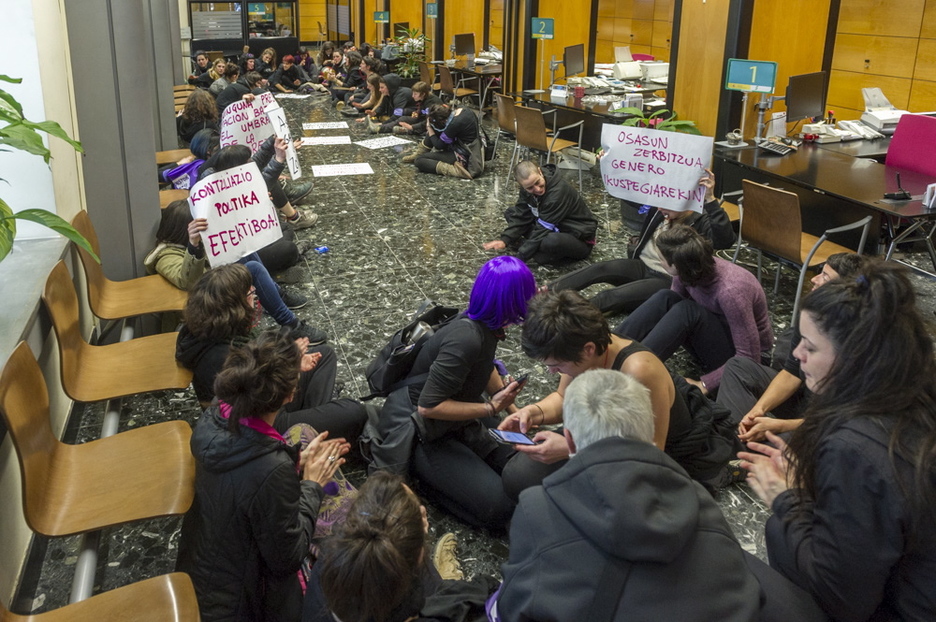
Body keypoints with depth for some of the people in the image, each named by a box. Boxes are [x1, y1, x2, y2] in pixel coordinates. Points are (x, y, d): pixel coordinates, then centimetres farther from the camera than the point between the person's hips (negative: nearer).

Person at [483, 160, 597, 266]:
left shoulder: (559, 191, -32)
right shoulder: (528, 186, -9)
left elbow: (544, 228, -31)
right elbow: (520, 215, -5)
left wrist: (520, 258, -30)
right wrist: (505, 240, -20)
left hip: (580, 239, -8)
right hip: (556, 230, 8)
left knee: (552, 241, -43)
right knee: (510, 213, 3)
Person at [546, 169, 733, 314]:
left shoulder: (701, 222, -16)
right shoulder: (658, 209, 1)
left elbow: (726, 239, -36)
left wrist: (710, 198, -46)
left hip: (669, 281, -6)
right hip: (642, 266, 6)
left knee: (611, 296, -27)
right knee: (601, 268, -22)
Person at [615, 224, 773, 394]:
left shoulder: (729, 291, -34)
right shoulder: (691, 271, -14)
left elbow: (749, 357, -29)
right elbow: (674, 314, 2)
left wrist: (705, 384, -29)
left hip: (737, 356, -6)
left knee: (686, 311, -32)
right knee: (665, 299, -20)